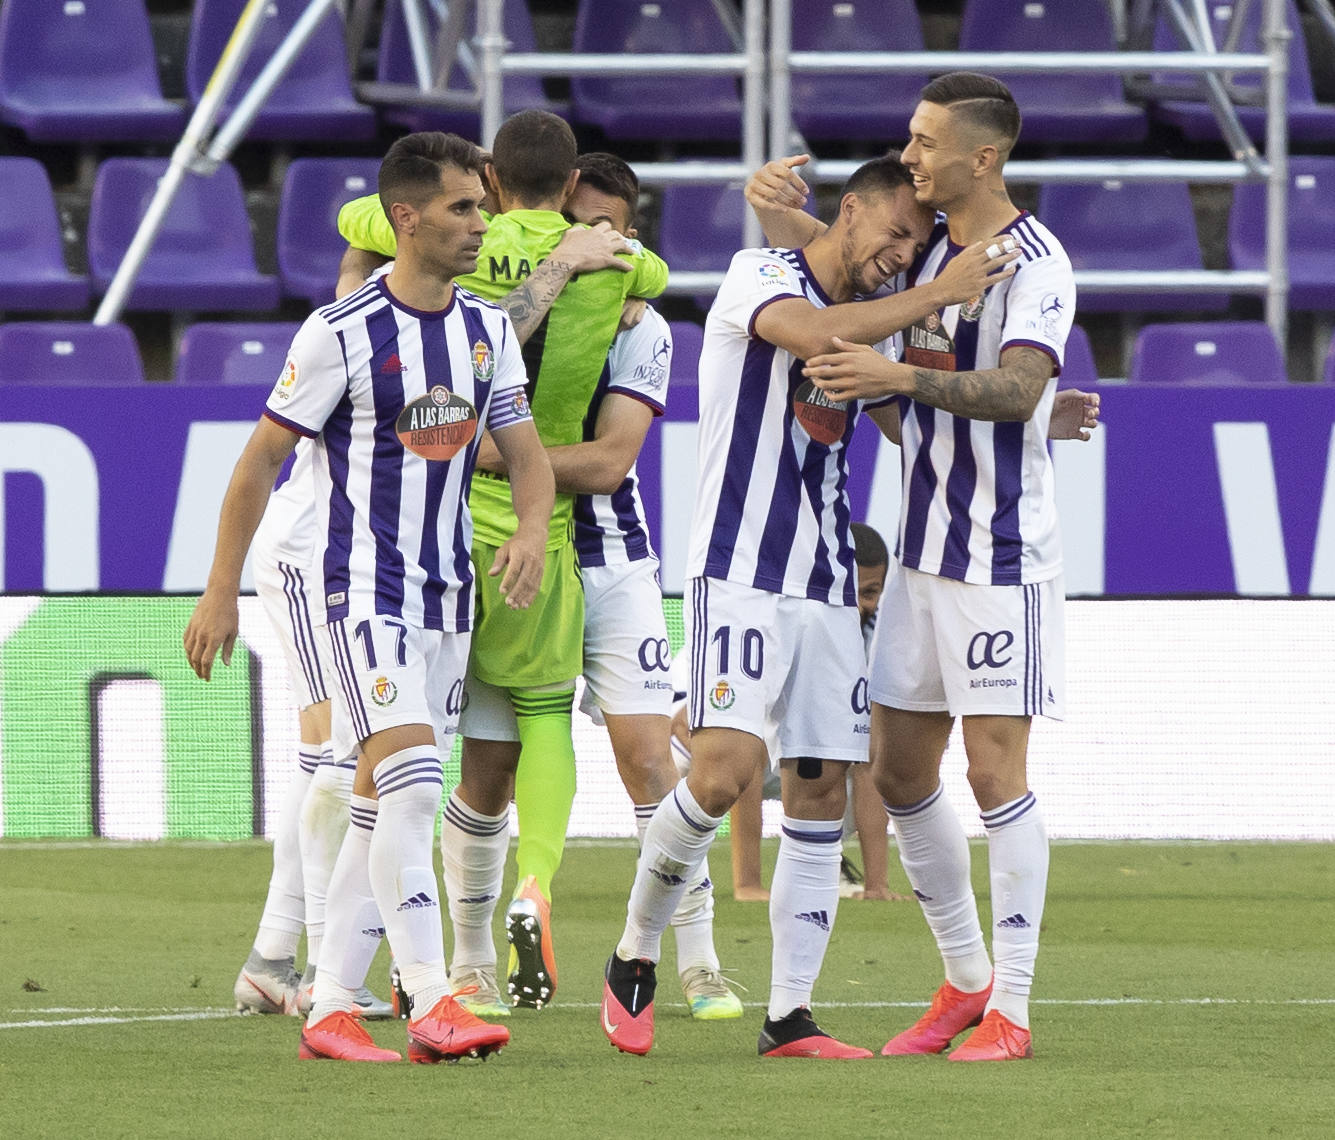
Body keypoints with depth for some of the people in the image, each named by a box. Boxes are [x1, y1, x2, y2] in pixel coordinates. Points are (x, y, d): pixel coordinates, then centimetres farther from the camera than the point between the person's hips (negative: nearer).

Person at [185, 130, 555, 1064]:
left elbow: (526, 453, 10)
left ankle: (330, 1010, 14)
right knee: (411, 785, -19)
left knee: (381, 806, 9)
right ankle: (431, 1006, -21)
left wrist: (532, 532, -12)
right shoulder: (342, 333, -12)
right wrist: (221, 593, -5)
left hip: (447, 593, 7)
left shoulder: (489, 330, 7)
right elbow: (262, 459, -6)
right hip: (365, 589, -7)